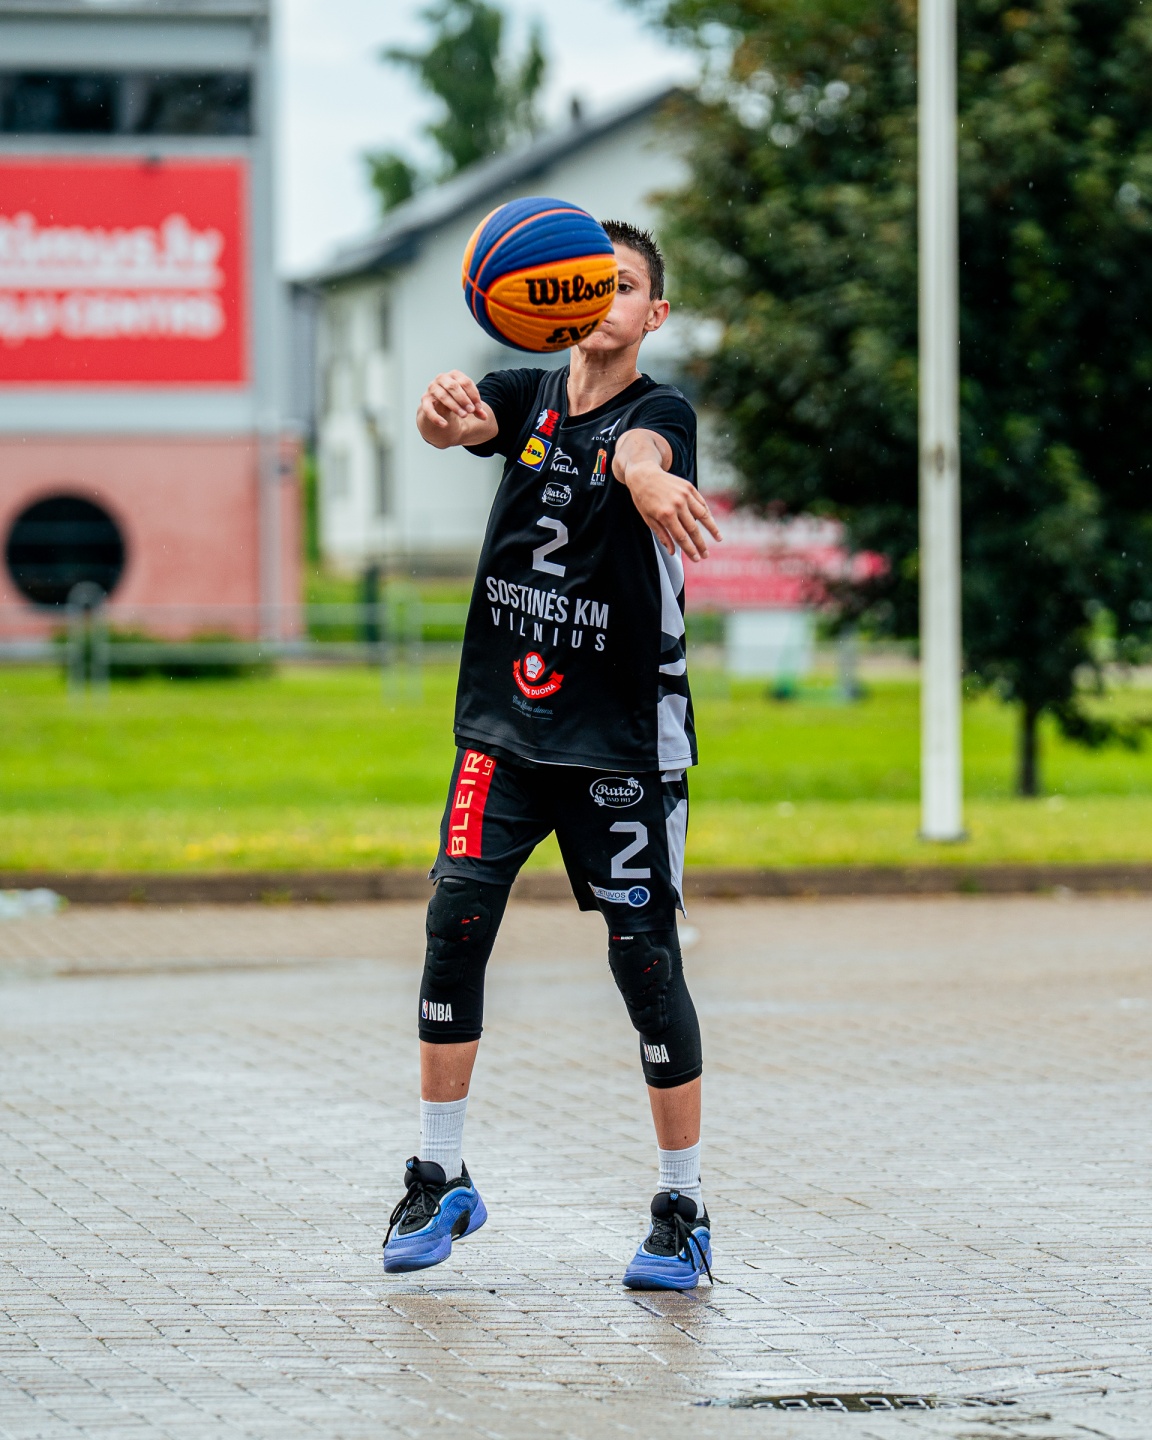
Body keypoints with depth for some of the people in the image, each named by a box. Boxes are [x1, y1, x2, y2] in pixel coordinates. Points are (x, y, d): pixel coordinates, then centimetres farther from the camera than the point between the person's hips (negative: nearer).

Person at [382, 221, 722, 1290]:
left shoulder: (662, 413, -6)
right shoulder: (528, 397, 4)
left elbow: (638, 451, -32)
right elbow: (453, 424, -18)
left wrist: (648, 478, -57)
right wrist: (443, 409, -44)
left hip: (624, 735, -3)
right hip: (503, 725, 3)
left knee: (644, 958, -5)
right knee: (456, 920, -9)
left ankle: (682, 1214, 6)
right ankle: (439, 1182, 5)